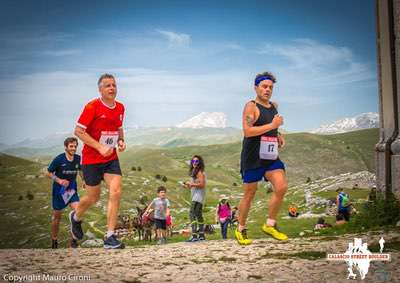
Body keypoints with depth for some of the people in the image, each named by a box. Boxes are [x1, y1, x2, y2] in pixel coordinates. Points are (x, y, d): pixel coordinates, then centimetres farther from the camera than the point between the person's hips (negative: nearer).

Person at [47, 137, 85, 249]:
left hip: (72, 190, 2)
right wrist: (59, 180, -22)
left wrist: (83, 180, -3)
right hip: (59, 191, -2)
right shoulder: (59, 159, -16)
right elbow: (49, 173, -7)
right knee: (57, 216, 8)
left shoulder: (78, 159, -6)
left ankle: (74, 239, -4)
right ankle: (54, 240, 28)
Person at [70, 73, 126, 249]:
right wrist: (100, 147, -21)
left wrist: (121, 140, 1)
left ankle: (110, 238, -8)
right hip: (91, 159, -4)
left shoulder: (120, 108, 5)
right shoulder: (92, 107, -14)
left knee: (116, 192, -13)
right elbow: (78, 131, -15)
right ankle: (76, 217, 42)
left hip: (111, 159, 5)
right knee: (93, 198, 7)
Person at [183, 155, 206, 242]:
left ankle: (194, 235, -28)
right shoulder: (195, 172, 20)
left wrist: (192, 184, -17)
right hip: (196, 196, 11)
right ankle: (201, 235, 26)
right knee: (198, 215, 17)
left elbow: (202, 184, -18)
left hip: (198, 196, -11)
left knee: (192, 214, -20)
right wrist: (189, 186, 9)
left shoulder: (200, 172, -9)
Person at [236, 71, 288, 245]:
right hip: (252, 158, -6)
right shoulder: (251, 106, -9)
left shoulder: (274, 106, 14)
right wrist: (273, 125, -22)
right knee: (249, 193, 2)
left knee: (282, 187, -11)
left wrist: (278, 137, 9)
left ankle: (270, 225, 4)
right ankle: (241, 230, 20)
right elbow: (247, 131, -23)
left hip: (271, 157, 6)